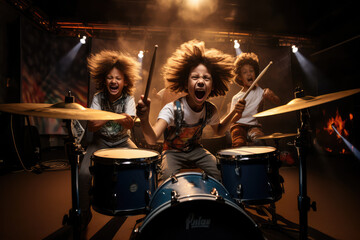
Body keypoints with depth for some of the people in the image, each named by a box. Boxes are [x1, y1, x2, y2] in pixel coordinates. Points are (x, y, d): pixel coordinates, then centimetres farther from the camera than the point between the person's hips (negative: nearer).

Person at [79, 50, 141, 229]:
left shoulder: (128, 99, -7)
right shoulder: (98, 98, -7)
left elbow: (129, 124, -24)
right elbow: (91, 126, -18)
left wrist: (126, 120, -48)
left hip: (122, 141, 0)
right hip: (100, 141, 0)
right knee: (83, 173, -23)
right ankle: (84, 213, 5)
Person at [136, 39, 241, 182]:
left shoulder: (210, 110, -10)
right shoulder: (172, 109, -27)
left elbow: (219, 131, 11)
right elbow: (152, 139, -39)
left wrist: (233, 113, -5)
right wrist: (144, 120, -60)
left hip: (195, 150, 4)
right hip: (173, 152, -3)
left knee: (220, 175, -15)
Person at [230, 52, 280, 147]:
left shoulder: (260, 92, 4)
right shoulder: (236, 98, 1)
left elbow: (278, 102, -7)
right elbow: (233, 120, -5)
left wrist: (271, 96, -31)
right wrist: (237, 112, -28)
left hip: (253, 125, 1)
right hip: (239, 125, -1)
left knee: (259, 141, -32)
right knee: (239, 145, -30)